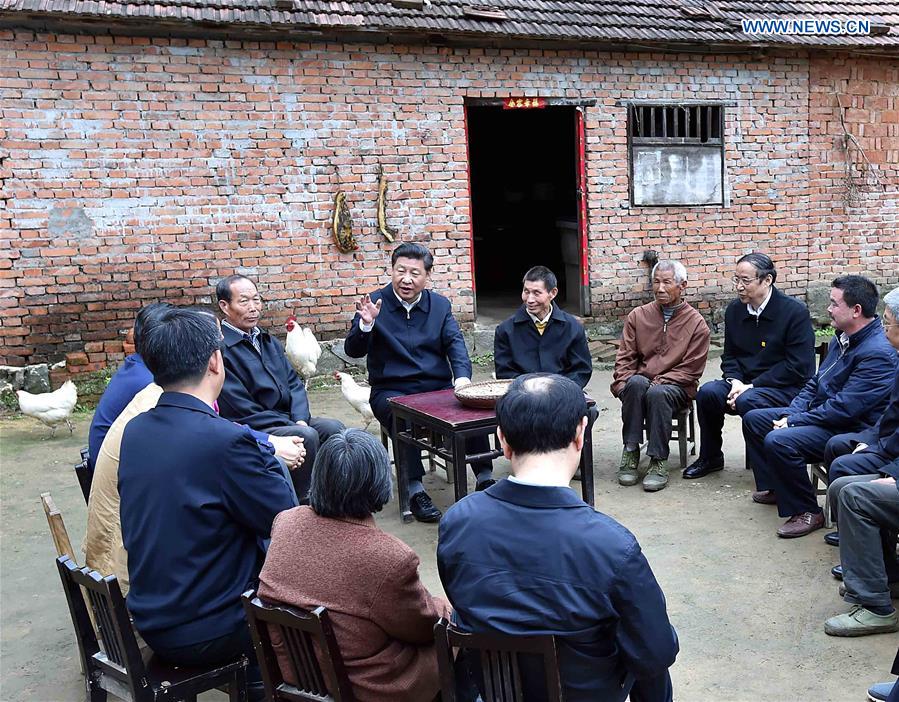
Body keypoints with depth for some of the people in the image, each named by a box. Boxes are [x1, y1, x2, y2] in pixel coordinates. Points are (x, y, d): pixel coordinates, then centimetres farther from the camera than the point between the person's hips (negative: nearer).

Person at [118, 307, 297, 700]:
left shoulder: (135, 431, -3)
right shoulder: (224, 439, -26)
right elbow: (289, 522, -17)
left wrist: (259, 450, 6)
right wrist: (269, 457, -3)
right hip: (204, 634, -7)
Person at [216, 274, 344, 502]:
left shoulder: (269, 342, 16)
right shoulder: (220, 349, -13)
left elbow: (294, 383, 13)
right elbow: (241, 409, -17)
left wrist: (300, 420, -7)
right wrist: (294, 425, -15)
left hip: (287, 420, 8)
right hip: (251, 429, -8)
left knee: (332, 428, -13)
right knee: (306, 436, -28)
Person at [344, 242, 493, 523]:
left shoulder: (440, 305, 12)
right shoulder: (375, 303, 1)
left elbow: (455, 343, 1)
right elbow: (353, 351, -5)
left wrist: (462, 376, -19)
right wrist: (366, 323, -26)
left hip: (438, 387, 3)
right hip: (392, 391, -3)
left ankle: (485, 478, -11)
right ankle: (415, 490, -26)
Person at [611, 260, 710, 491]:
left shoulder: (696, 324, 2)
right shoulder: (638, 316, 11)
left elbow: (690, 369, -3)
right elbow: (625, 357, 8)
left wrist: (659, 382, -16)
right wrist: (623, 383, -10)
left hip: (675, 387, -2)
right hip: (640, 382, 2)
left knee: (657, 393, -37)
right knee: (635, 382, -34)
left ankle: (658, 461, -25)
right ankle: (630, 452, -28)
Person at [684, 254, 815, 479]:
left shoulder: (795, 312, -11)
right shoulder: (734, 310, 7)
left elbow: (798, 366, -15)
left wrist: (752, 385, -19)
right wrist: (734, 381, -8)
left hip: (786, 388, -6)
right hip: (745, 384, 6)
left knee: (747, 401, -34)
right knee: (707, 392, -21)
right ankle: (710, 458, 0)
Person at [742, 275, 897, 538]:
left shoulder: (878, 353, -24)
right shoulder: (842, 339, 8)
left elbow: (844, 408, -27)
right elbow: (815, 383, 15)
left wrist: (793, 421, -20)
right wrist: (791, 413, -1)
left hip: (849, 430, -10)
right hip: (820, 413, 10)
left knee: (778, 441, -30)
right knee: (753, 419, 9)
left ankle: (808, 512, -12)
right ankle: (773, 487, 22)